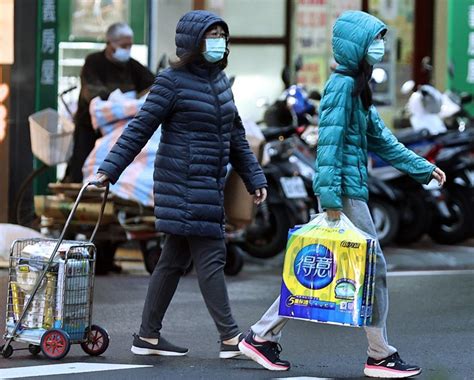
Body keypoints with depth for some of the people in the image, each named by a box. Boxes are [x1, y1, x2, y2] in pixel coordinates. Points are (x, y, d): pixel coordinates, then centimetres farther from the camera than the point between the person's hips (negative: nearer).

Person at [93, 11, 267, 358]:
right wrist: (109, 170, -15)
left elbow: (236, 136, 20)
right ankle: (230, 338, -6)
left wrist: (255, 178, 17)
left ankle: (148, 336, 17)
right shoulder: (173, 81, -10)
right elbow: (140, 129, -10)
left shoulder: (220, 80, 14)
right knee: (211, 258, -8)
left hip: (210, 184, 8)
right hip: (185, 185, -8)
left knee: (175, 259, 11)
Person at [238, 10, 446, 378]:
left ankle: (262, 337, 14)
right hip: (344, 190, -10)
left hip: (350, 190, 10)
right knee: (373, 266, -3)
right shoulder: (342, 85, -13)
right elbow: (330, 141, -19)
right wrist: (332, 196, -23)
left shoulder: (357, 86, 17)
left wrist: (423, 168, 20)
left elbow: (381, 140, 21)